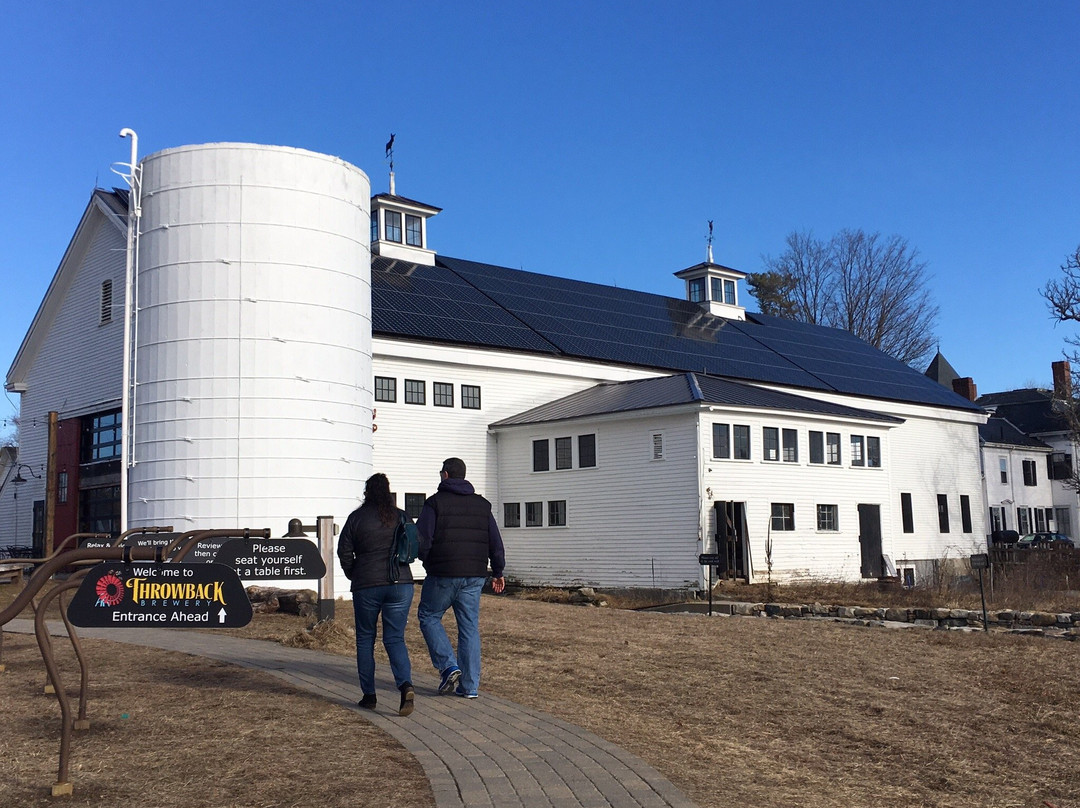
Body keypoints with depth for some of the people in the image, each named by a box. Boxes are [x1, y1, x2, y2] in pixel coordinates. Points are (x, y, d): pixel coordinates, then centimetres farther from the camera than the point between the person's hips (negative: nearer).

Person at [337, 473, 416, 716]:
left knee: (365, 639, 13)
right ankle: (406, 685, -19)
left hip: (367, 586, -2)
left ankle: (369, 695, 15)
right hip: (401, 584, 2)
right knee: (394, 638, 4)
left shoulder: (357, 518, -2)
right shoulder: (402, 517, 5)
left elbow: (344, 551, -2)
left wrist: (353, 575, 13)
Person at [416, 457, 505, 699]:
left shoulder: (435, 502, -5)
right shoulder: (482, 505, 10)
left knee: (428, 617, 14)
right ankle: (470, 686, 9)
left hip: (442, 575, -5)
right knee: (469, 627, 8)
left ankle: (448, 666, 0)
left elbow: (421, 540, -11)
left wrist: (427, 561, 9)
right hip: (474, 576, 5)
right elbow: (496, 543, 11)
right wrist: (498, 573, 20)